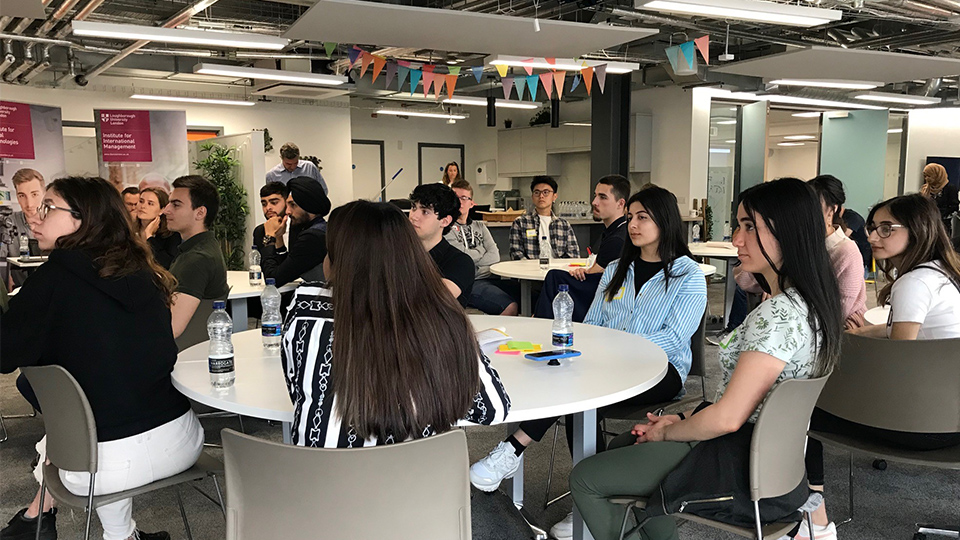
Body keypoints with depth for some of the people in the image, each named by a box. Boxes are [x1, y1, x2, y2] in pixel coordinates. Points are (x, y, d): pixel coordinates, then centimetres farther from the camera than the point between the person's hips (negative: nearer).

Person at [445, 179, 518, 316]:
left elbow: (495, 256, 12)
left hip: (491, 277, 6)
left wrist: (472, 259, -1)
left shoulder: (480, 227, 27)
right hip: (470, 282, -6)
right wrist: (481, 253, 13)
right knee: (511, 307, -32)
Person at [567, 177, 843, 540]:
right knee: (623, 446, 24)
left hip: (744, 466, -10)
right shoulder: (808, 302, 5)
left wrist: (667, 432, -9)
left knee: (585, 479, -2)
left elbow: (727, 417, -27)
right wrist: (683, 418, 7)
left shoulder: (779, 313, -27)